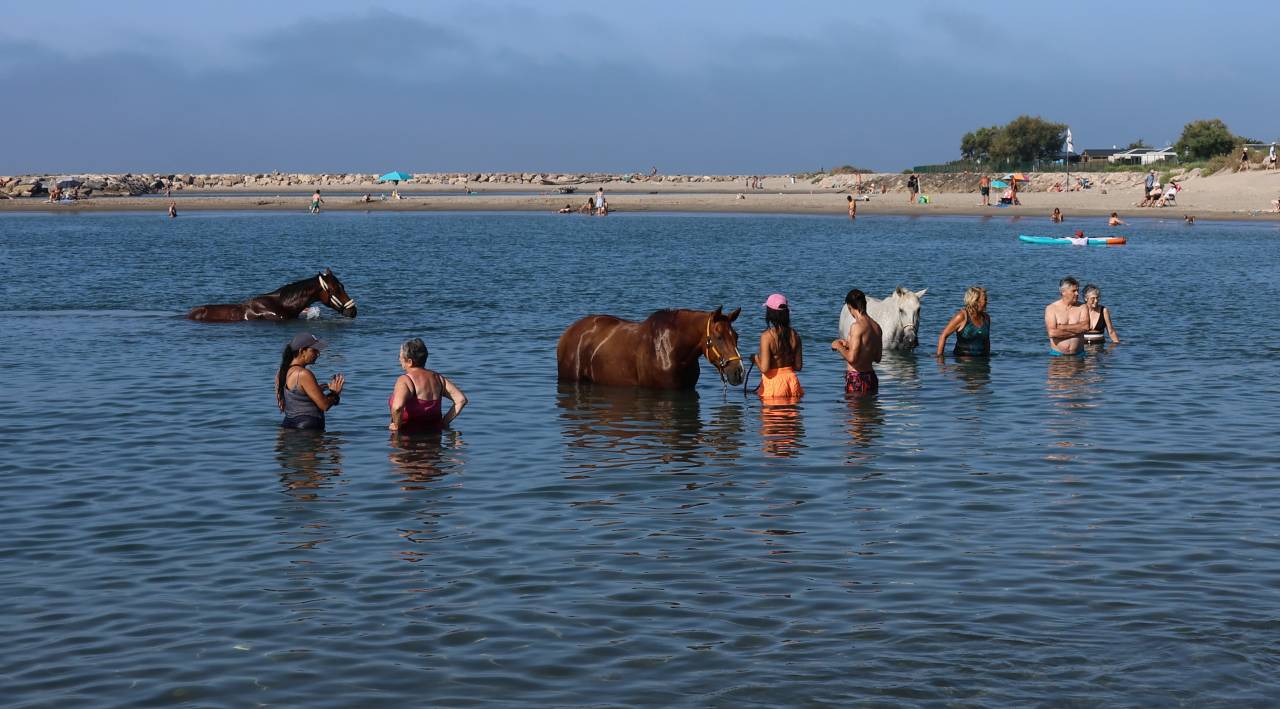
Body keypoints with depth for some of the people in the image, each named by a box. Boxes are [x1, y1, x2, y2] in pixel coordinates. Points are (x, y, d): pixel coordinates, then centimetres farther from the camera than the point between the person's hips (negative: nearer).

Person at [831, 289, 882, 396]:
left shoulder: (857, 326, -17)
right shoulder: (876, 327, 8)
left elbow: (851, 358, -22)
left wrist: (839, 346, -3)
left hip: (856, 377, -8)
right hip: (871, 377, 8)